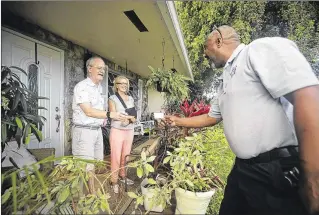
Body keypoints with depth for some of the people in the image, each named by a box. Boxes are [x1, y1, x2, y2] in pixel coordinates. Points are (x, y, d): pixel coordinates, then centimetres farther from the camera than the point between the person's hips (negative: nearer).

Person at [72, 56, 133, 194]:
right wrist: (110, 115, -29)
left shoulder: (99, 87, 13)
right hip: (84, 130, -8)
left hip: (97, 130, 8)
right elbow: (88, 111, -21)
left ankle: (92, 193, 31)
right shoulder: (82, 86, -12)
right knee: (85, 167, -4)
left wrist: (103, 117, 9)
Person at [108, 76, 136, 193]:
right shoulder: (112, 98, -2)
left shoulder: (131, 99, 12)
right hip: (117, 131, -4)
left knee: (125, 156, 13)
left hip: (129, 131, 5)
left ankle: (123, 176, 31)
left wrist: (130, 119, -11)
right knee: (116, 157, 0)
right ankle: (114, 181, 13)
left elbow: (134, 117, 12)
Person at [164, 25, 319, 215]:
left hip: (280, 172, -9)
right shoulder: (226, 83, 16)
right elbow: (212, 117, 26)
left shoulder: (261, 49, -11)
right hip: (243, 168, 9)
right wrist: (179, 121, 29)